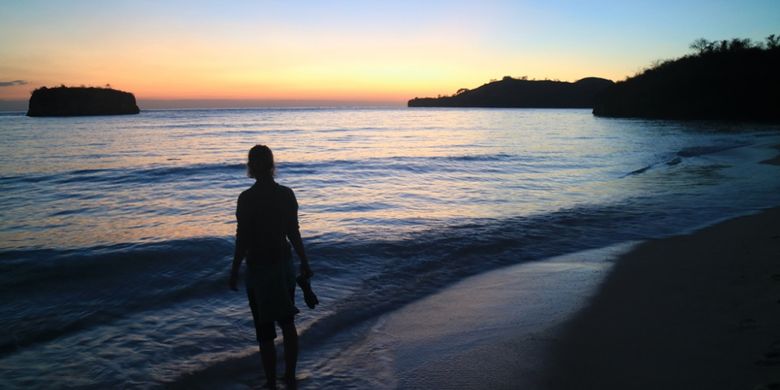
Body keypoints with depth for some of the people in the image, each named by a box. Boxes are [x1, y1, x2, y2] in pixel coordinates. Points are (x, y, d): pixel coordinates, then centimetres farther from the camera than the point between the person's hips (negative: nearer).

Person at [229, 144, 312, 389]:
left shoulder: (247, 198, -16)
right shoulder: (287, 194, -3)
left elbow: (242, 239, -14)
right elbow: (294, 234, 1)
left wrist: (234, 272, -4)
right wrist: (304, 263, 12)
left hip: (259, 268, -5)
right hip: (284, 264, 5)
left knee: (265, 331, 8)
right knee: (288, 323, 20)